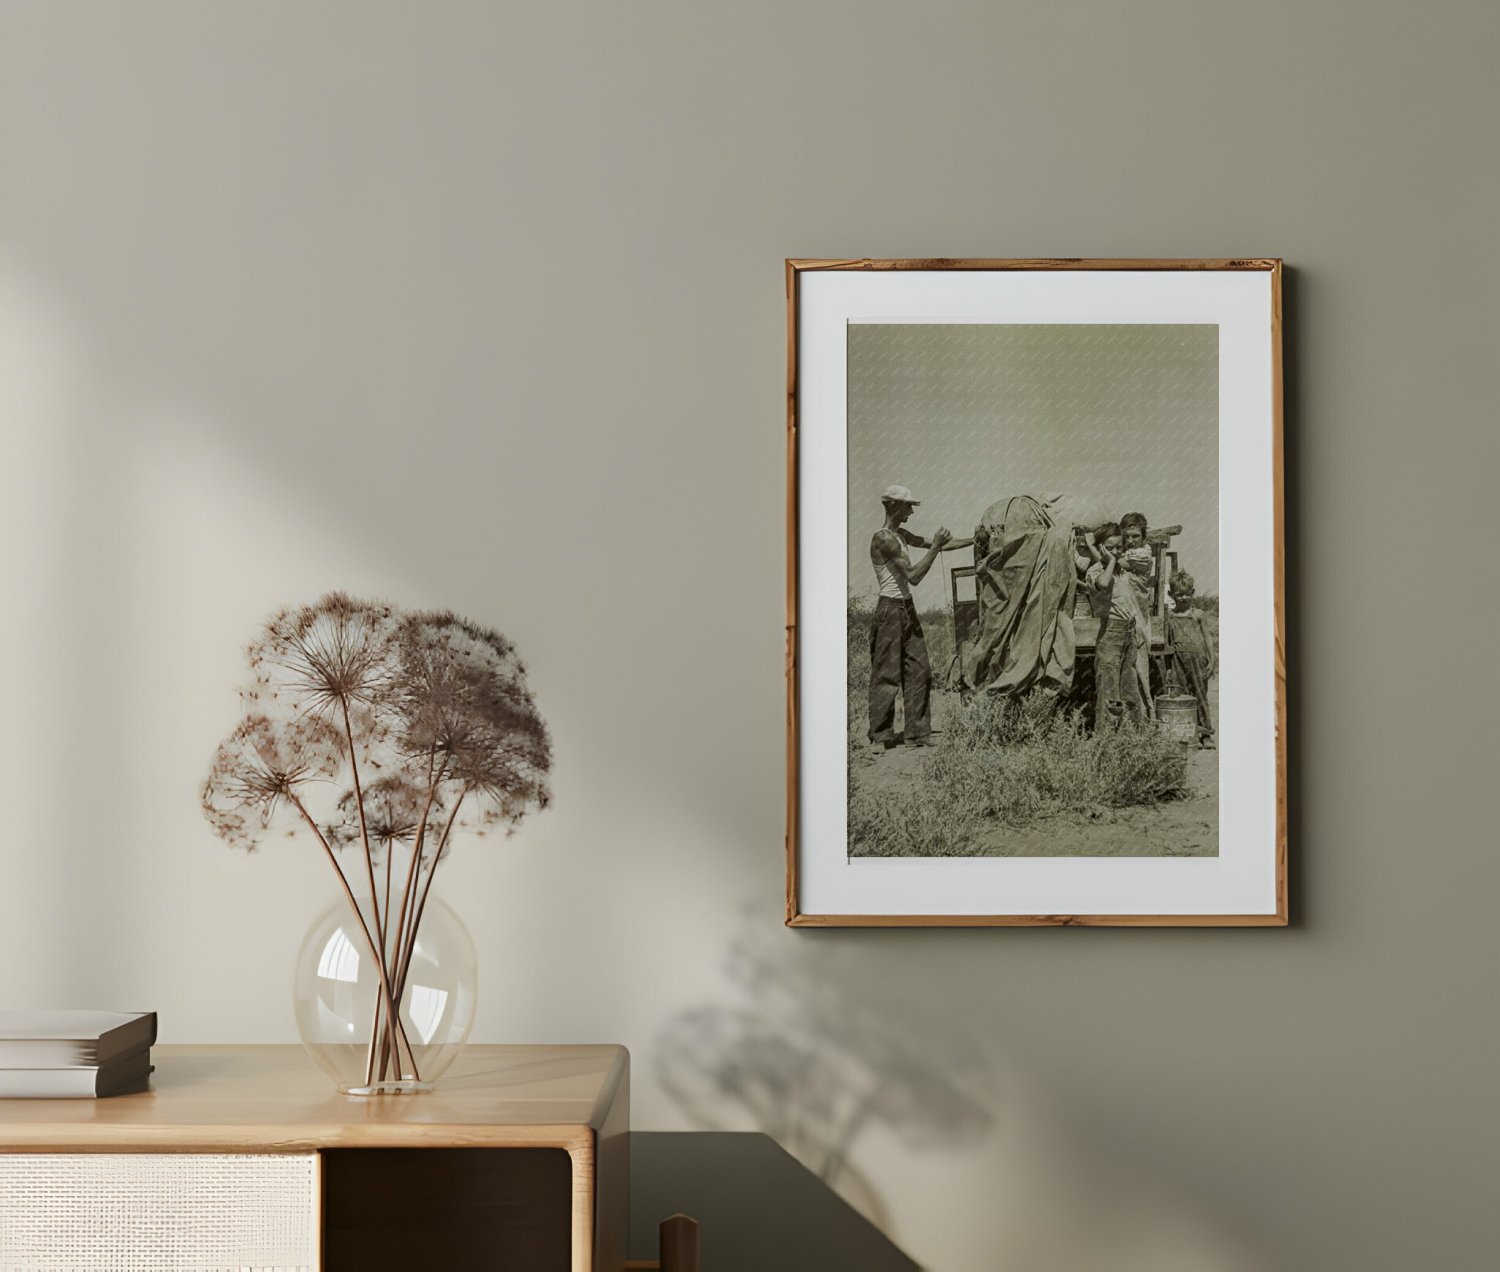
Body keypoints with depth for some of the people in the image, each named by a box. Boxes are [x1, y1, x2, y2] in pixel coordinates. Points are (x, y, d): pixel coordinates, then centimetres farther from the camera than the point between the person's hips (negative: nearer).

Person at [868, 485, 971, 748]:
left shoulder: (900, 534, 12)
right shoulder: (883, 539, -17)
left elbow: (936, 546, 19)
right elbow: (913, 576, -21)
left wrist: (976, 540, 17)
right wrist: (936, 546, -19)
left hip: (907, 609, 9)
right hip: (891, 610, -9)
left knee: (918, 670, 8)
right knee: (886, 675, -3)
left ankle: (915, 733, 13)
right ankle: (879, 736, 5)